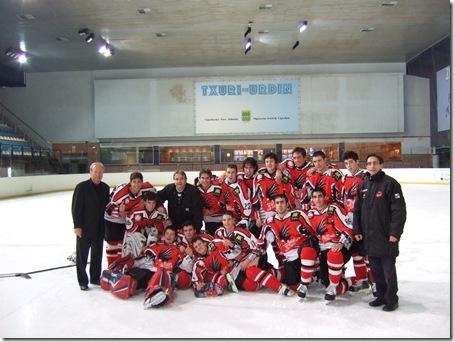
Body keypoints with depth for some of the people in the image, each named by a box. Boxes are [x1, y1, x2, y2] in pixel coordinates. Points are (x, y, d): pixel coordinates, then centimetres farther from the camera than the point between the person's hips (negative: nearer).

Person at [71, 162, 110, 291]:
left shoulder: (105, 187, 6)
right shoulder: (82, 187, -10)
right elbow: (76, 207, -12)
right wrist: (77, 226, -15)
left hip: (99, 228, 5)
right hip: (84, 228, -5)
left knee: (97, 255, 14)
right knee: (82, 256, 6)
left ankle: (95, 278, 29)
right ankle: (83, 281, 17)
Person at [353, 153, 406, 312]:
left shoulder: (390, 183, -8)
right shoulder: (364, 185, 10)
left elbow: (399, 210, -12)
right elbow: (357, 209, 14)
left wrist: (395, 233, -15)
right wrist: (357, 230, 9)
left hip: (386, 236, -6)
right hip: (368, 236, 6)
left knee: (388, 268, 2)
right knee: (375, 268, 13)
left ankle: (392, 299, 16)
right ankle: (381, 296, 27)